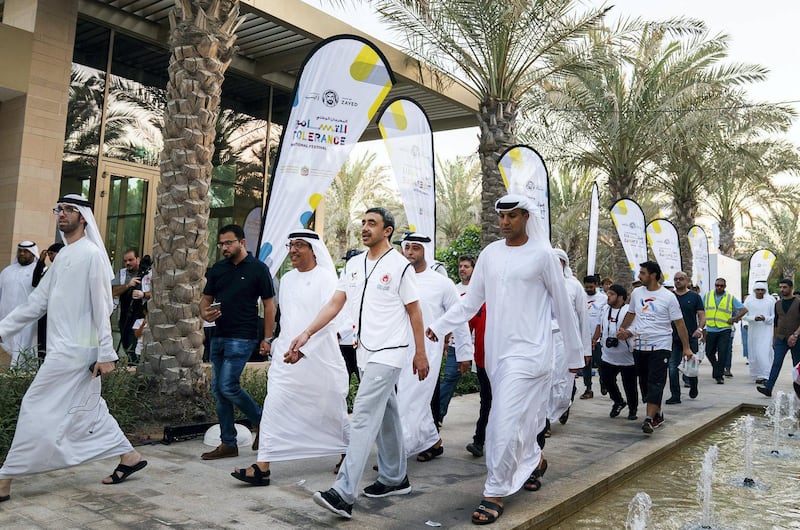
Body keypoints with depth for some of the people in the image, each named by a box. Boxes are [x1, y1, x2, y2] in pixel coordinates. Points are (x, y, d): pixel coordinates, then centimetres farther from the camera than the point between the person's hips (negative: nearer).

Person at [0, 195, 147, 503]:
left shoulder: (91, 253, -11)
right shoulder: (62, 256, 16)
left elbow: (102, 307, -14)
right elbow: (36, 303, 17)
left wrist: (106, 354, -16)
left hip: (75, 350, -9)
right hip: (62, 348, 9)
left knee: (37, 408, -5)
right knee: (89, 409, 12)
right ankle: (130, 457, 22)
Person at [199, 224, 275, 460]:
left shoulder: (258, 269, -4)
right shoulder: (217, 269, 11)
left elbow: (269, 304, -3)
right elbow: (206, 298, 17)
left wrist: (267, 338, -7)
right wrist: (205, 313, -7)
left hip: (243, 337, -6)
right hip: (219, 336, 7)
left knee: (228, 386, -14)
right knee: (218, 390, 7)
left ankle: (262, 422, 10)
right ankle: (228, 444, 17)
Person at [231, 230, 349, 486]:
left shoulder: (325, 277, -9)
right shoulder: (287, 279, 13)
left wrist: (302, 348, -25)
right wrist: (280, 345, 16)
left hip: (319, 356, -6)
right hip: (287, 356, 6)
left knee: (332, 408, 8)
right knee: (274, 406, -3)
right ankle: (263, 467, 0)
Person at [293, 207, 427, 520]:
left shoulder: (400, 265, -7)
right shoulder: (353, 265, 10)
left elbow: (414, 311, -5)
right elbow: (335, 303, 7)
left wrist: (420, 354, -5)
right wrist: (307, 334, -4)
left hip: (388, 353, -7)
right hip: (366, 352, 7)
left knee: (364, 417, -13)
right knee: (385, 415, 16)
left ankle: (344, 494, -14)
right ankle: (395, 479, 28)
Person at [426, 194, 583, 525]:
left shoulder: (543, 255, -6)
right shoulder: (490, 254, 7)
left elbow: (563, 308, 0)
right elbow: (470, 302, 10)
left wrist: (575, 354, 4)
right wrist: (438, 326, 1)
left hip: (528, 350, -5)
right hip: (496, 350, 5)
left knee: (504, 422, -10)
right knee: (519, 416, 17)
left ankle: (495, 494, 2)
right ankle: (534, 460, 44)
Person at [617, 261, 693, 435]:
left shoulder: (668, 297, -6)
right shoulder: (636, 293, 7)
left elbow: (679, 323, -5)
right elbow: (630, 314, 23)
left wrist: (686, 347, -6)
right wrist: (622, 330, 18)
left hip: (660, 346, -5)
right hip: (639, 346, 5)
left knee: (656, 382, -11)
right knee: (644, 382, 11)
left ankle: (649, 419, -16)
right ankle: (658, 414, 26)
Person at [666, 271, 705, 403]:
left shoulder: (694, 297, 3)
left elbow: (702, 315, -1)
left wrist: (700, 328, -18)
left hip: (691, 338, -1)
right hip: (673, 338, 1)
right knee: (672, 367, -4)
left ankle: (693, 387, 37)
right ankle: (675, 396, 2)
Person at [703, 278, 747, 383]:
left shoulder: (731, 298, 2)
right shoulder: (707, 296, 6)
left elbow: (744, 309, 2)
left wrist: (734, 319, -6)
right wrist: (703, 321, 3)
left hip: (724, 330, -2)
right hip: (710, 330, 2)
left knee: (723, 353, -4)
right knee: (709, 352, 10)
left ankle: (719, 376, 4)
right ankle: (716, 368, 34)